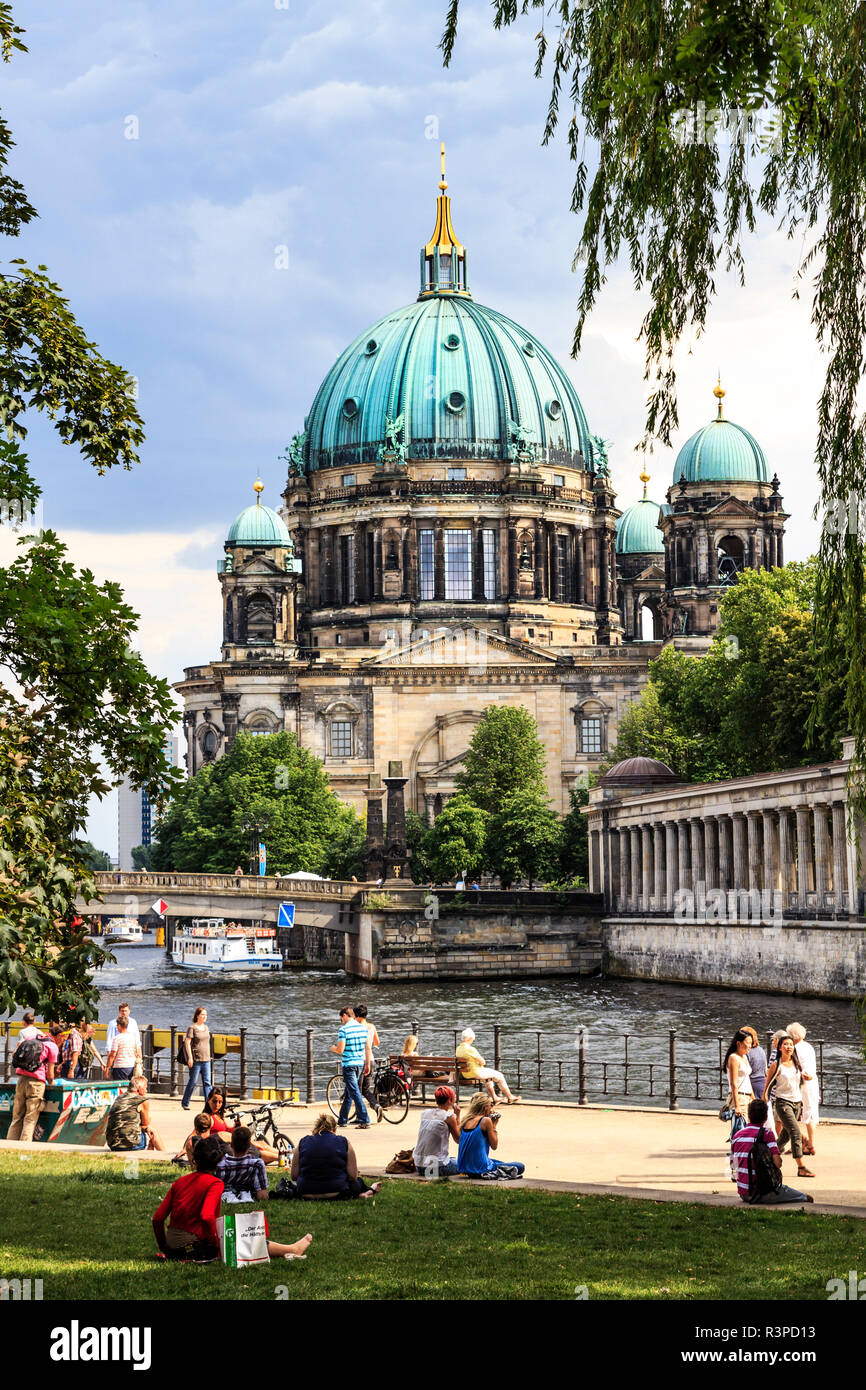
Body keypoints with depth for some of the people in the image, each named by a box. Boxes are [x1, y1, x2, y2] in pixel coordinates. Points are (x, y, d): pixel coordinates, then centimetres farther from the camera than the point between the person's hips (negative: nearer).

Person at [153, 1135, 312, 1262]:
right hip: (194, 1249, -6)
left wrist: (163, 1248, 17)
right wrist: (217, 1245, -12)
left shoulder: (179, 1182, 7)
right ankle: (292, 1250, 23)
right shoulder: (214, 1183, -10)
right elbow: (207, 1216, -25)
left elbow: (157, 1218, 5)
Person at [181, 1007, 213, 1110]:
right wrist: (190, 1057, -16)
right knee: (193, 1082, 1)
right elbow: (187, 1042, -10)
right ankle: (185, 1103, 15)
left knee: (207, 1082, 0)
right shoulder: (192, 1027, -7)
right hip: (195, 1059, -6)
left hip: (206, 1059, 6)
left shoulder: (206, 1027, 13)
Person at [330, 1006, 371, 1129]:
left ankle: (365, 1121, -15)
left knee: (355, 1093, -8)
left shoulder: (343, 1029, -13)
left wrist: (333, 1048, 5)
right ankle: (342, 1119, 27)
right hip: (360, 1063, 7)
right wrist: (368, 1064, 16)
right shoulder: (363, 1027, 6)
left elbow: (340, 1050, -17)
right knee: (348, 1092, 19)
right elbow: (368, 1048, 9)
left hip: (348, 1065, -7)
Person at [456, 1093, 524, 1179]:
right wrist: (494, 1125, 2)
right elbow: (494, 1146, -6)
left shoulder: (466, 1121, 7)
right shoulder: (486, 1120, -12)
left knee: (501, 1163, 34)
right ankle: (496, 1174, -4)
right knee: (520, 1167, 4)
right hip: (479, 1169, -8)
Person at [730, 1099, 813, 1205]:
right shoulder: (767, 1133, -9)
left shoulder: (737, 1135, 6)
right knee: (808, 1198, 12)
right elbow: (778, 1163, -16)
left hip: (743, 1194, 5)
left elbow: (733, 1165, 11)